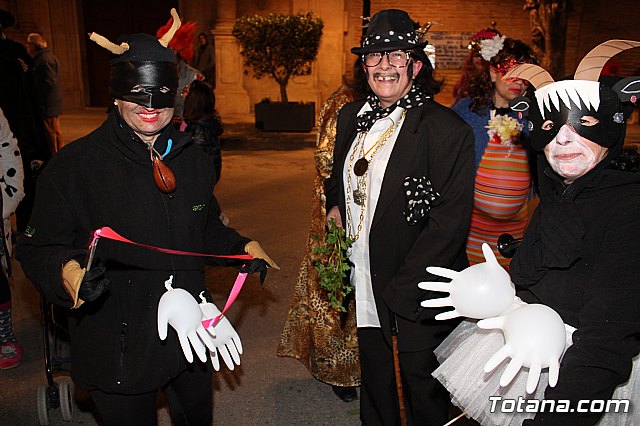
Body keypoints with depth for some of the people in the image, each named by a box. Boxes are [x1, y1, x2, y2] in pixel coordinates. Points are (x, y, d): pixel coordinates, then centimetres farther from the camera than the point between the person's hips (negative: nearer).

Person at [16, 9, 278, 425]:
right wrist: (68, 273, -31)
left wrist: (242, 246, 0)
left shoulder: (192, 158, 1)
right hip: (115, 352, -4)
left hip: (192, 334, 5)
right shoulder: (73, 165, -15)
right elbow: (39, 247, -11)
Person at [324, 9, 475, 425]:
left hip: (416, 292, -6)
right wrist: (336, 205, 3)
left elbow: (450, 222, -18)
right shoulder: (351, 116, 5)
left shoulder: (447, 129, -16)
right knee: (374, 379, 24)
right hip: (362, 283, 6)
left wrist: (400, 290, -19)